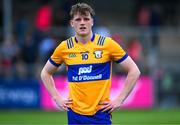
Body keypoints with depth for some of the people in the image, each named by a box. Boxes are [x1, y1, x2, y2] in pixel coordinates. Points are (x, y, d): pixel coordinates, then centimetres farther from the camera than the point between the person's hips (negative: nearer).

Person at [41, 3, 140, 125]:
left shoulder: (107, 44, -2)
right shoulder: (64, 47, 4)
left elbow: (134, 71, 1)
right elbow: (45, 73, 19)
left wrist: (119, 100, -4)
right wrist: (57, 98, 8)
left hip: (101, 113, -2)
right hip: (75, 115, 2)